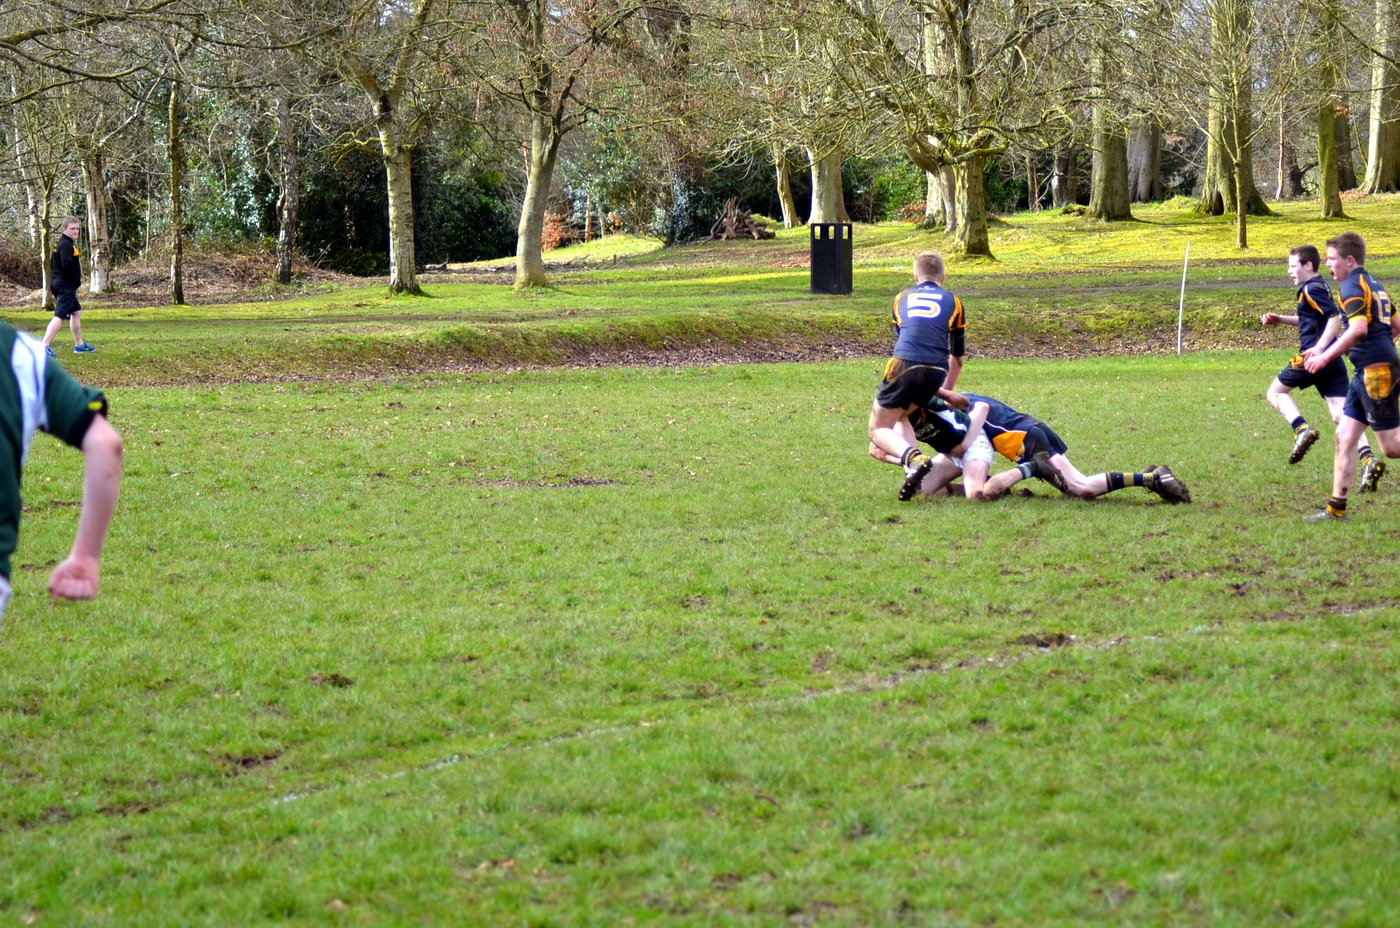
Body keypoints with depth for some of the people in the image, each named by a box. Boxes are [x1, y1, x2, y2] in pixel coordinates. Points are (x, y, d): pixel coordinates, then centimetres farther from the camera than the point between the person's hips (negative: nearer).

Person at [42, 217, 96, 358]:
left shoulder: (63, 244, 16)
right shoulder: (66, 245, -16)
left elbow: (53, 263, 20)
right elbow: (67, 265, -26)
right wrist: (77, 279, -11)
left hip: (59, 283, 11)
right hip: (66, 286, -11)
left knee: (75, 311, 22)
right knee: (60, 316, -15)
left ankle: (79, 344, 30)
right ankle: (45, 346, -22)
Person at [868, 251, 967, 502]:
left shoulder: (902, 297, 26)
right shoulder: (953, 302, 23)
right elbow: (957, 358, 25)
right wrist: (945, 391, 41)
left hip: (904, 366, -2)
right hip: (936, 371, 2)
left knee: (879, 430, 9)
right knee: (900, 416, 28)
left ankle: (914, 459, -21)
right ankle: (914, 465, 4)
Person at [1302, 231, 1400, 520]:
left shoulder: (1353, 286, -12)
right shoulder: (1374, 285, 17)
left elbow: (1358, 329, -26)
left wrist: (1325, 356, -21)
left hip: (1375, 371, -10)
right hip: (1365, 374, 10)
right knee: (1345, 437, 7)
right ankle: (1336, 507, 8)